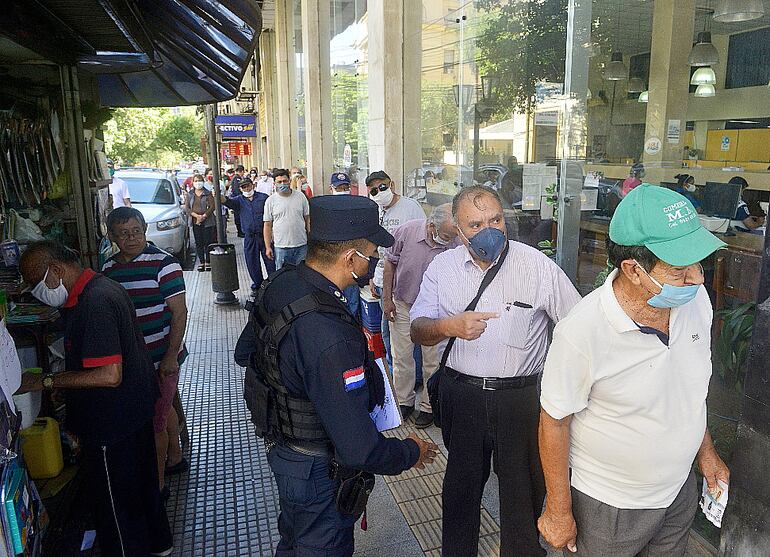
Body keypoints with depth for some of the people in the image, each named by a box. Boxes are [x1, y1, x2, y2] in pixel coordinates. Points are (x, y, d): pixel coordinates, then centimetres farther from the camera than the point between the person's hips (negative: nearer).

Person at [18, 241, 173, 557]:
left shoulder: (93, 303, -28)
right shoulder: (104, 287, 4)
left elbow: (109, 375, -31)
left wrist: (46, 382, -23)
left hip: (112, 422, -10)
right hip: (136, 409, 10)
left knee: (113, 503, 10)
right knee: (141, 480, 26)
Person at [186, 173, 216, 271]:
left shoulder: (208, 194, 1)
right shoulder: (190, 195, 11)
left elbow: (212, 207, -6)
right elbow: (187, 208, 4)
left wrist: (203, 216, -16)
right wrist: (196, 215, -12)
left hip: (207, 222, -3)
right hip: (195, 222, 3)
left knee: (208, 242, -1)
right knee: (198, 243, 6)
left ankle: (208, 262, 6)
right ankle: (201, 262, 13)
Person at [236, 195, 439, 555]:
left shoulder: (279, 284, -11)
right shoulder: (329, 338, -39)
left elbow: (244, 352, 7)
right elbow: (359, 450, -35)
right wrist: (412, 452, -16)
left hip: (281, 442, 8)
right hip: (317, 471, -7)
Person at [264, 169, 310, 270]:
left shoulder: (300, 196, 4)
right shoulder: (270, 201, 1)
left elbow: (307, 220, 8)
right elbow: (268, 225, 2)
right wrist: (268, 247, -1)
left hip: (301, 246, 1)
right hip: (281, 247, -1)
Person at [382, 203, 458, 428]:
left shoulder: (456, 246, -21)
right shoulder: (406, 231, -20)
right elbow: (390, 263, -4)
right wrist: (387, 299, -2)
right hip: (402, 304, 1)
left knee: (433, 361, 9)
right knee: (401, 357, 12)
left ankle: (429, 405, 29)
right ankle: (404, 401, 32)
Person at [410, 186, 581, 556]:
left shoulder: (538, 266, -9)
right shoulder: (442, 267, -2)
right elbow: (418, 331, -2)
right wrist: (450, 326, -22)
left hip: (521, 397, -2)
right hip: (461, 395, 2)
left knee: (525, 492, 12)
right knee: (461, 484, 21)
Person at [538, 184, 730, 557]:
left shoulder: (695, 298, -12)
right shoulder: (582, 332, -32)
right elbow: (554, 423, -20)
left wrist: (705, 451, 15)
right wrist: (558, 512, -11)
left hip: (680, 491, 6)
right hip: (607, 506, -6)